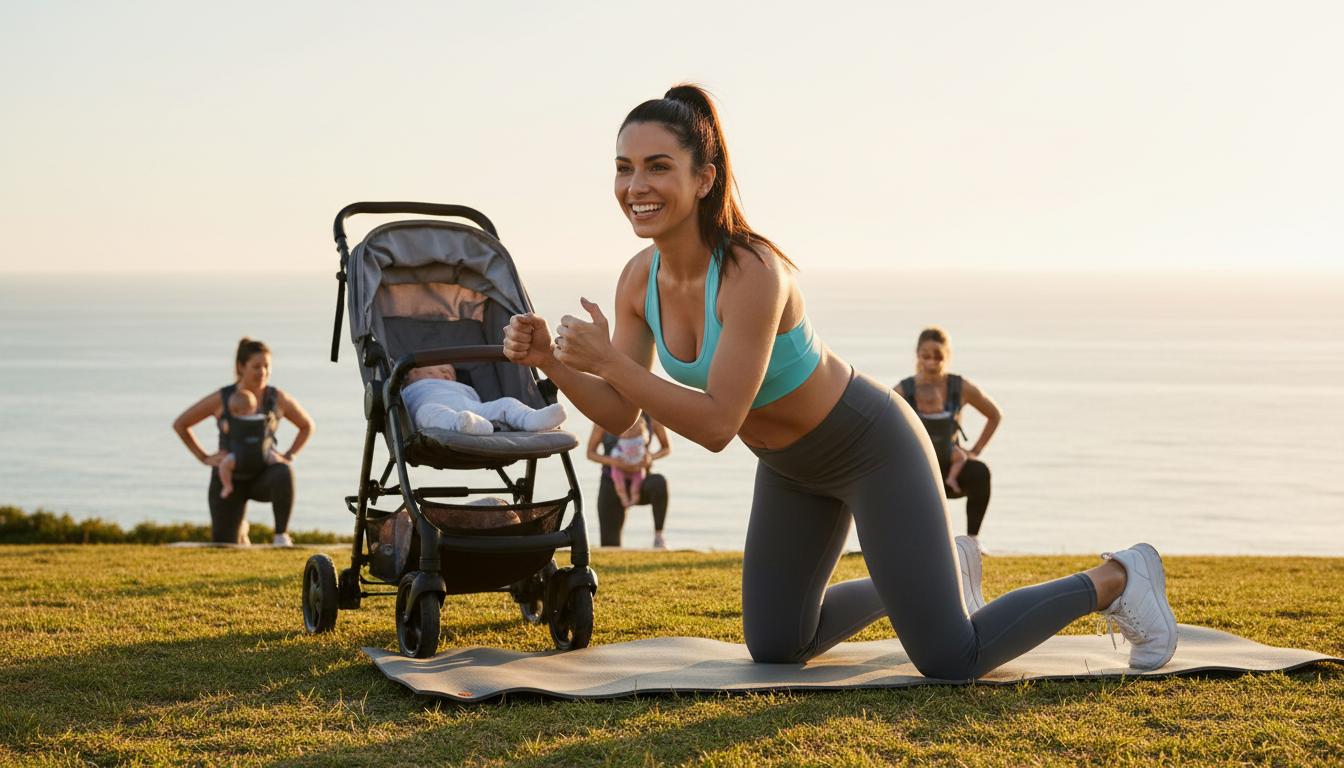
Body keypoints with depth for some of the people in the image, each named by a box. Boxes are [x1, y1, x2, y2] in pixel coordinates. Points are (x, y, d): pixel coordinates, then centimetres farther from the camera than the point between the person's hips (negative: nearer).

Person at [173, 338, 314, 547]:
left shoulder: (278, 398, -2)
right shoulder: (221, 399, -5)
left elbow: (307, 426, 15)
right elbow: (180, 424, 7)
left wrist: (289, 457, 3)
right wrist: (204, 457, 0)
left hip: (263, 476, 0)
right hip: (229, 477, 0)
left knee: (283, 474, -38)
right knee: (224, 544, -3)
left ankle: (281, 533, -20)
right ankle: (240, 529, 34)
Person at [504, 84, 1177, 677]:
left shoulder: (753, 273, -34)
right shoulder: (640, 280, -12)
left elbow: (717, 424, -35)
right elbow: (617, 414, -7)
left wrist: (608, 361, -37)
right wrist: (550, 362, -23)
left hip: (871, 448, -7)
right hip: (792, 466, 7)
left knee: (950, 661, -4)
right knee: (773, 647, 17)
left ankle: (1116, 579, 18)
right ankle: (922, 578, 40)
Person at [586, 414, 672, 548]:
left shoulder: (652, 416, -8)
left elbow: (667, 448, 5)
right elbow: (590, 453, -4)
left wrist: (651, 457, -19)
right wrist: (614, 462, -25)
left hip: (641, 482, 0)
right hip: (613, 485, 0)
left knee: (659, 482, -39)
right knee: (609, 545, -13)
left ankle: (658, 534, -23)